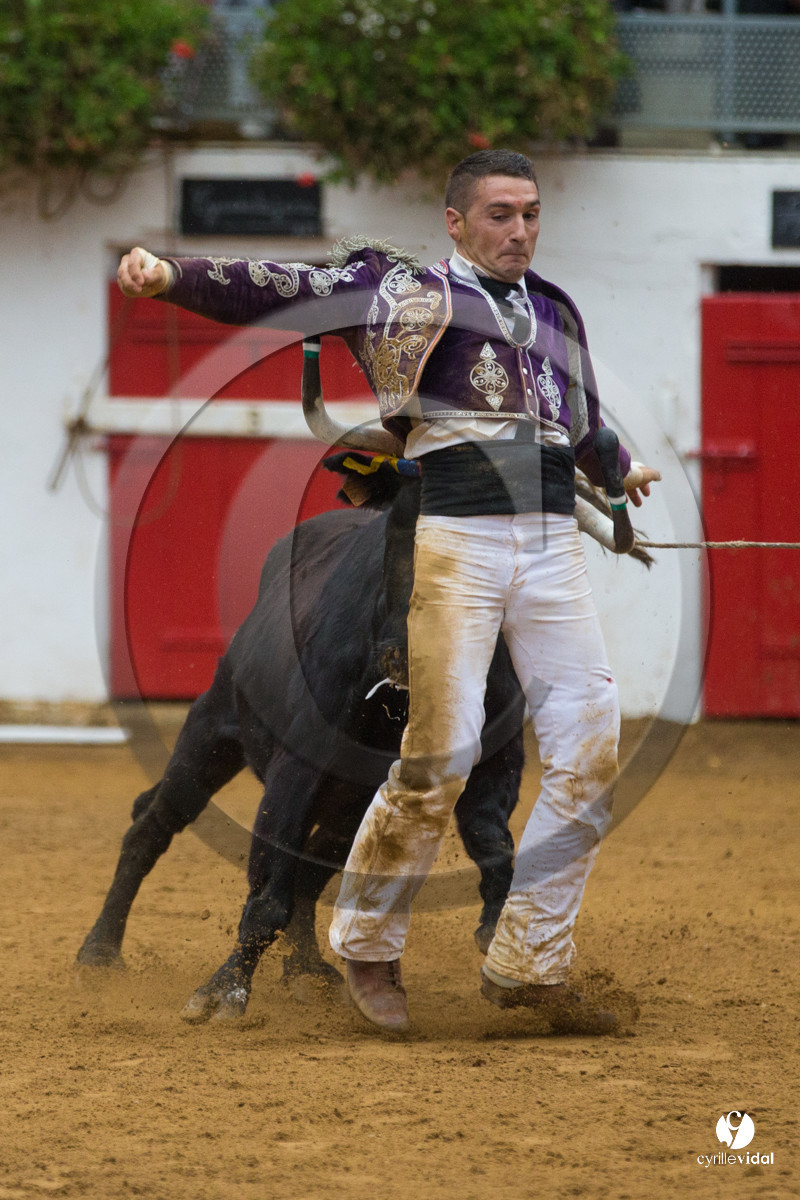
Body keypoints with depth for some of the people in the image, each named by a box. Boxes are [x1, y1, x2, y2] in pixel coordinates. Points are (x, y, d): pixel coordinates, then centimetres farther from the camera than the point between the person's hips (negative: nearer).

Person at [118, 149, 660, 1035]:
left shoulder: (554, 310, 22)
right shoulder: (402, 285, 5)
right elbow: (277, 290, -7)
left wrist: (623, 470, 16)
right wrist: (172, 276, -18)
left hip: (551, 542, 5)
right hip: (449, 537, -5)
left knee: (590, 752, -1)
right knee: (440, 755, -11)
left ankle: (528, 963, 8)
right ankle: (367, 947, 8)